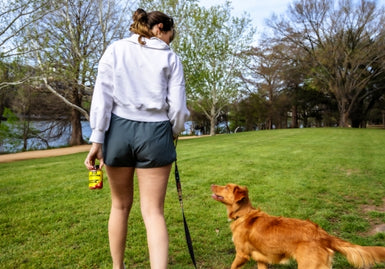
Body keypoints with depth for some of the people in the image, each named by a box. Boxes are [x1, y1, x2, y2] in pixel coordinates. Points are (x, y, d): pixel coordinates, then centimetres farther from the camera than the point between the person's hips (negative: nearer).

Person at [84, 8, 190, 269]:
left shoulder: (115, 50, 8)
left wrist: (97, 140, -2)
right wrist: (174, 132, 19)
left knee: (121, 205, 19)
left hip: (119, 130, 2)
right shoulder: (170, 57, 6)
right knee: (153, 211, 4)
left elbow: (102, 97, -2)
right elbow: (178, 106, 0)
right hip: (155, 133, -1)